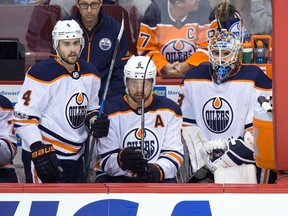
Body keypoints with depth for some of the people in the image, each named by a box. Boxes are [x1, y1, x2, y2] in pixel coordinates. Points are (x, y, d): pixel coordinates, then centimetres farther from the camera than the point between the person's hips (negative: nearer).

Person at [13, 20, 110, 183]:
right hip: (42, 155, -8)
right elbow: (23, 117, -17)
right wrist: (39, 152, -22)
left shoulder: (91, 74, 7)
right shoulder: (42, 74, -16)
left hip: (75, 157, 8)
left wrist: (94, 121, -2)